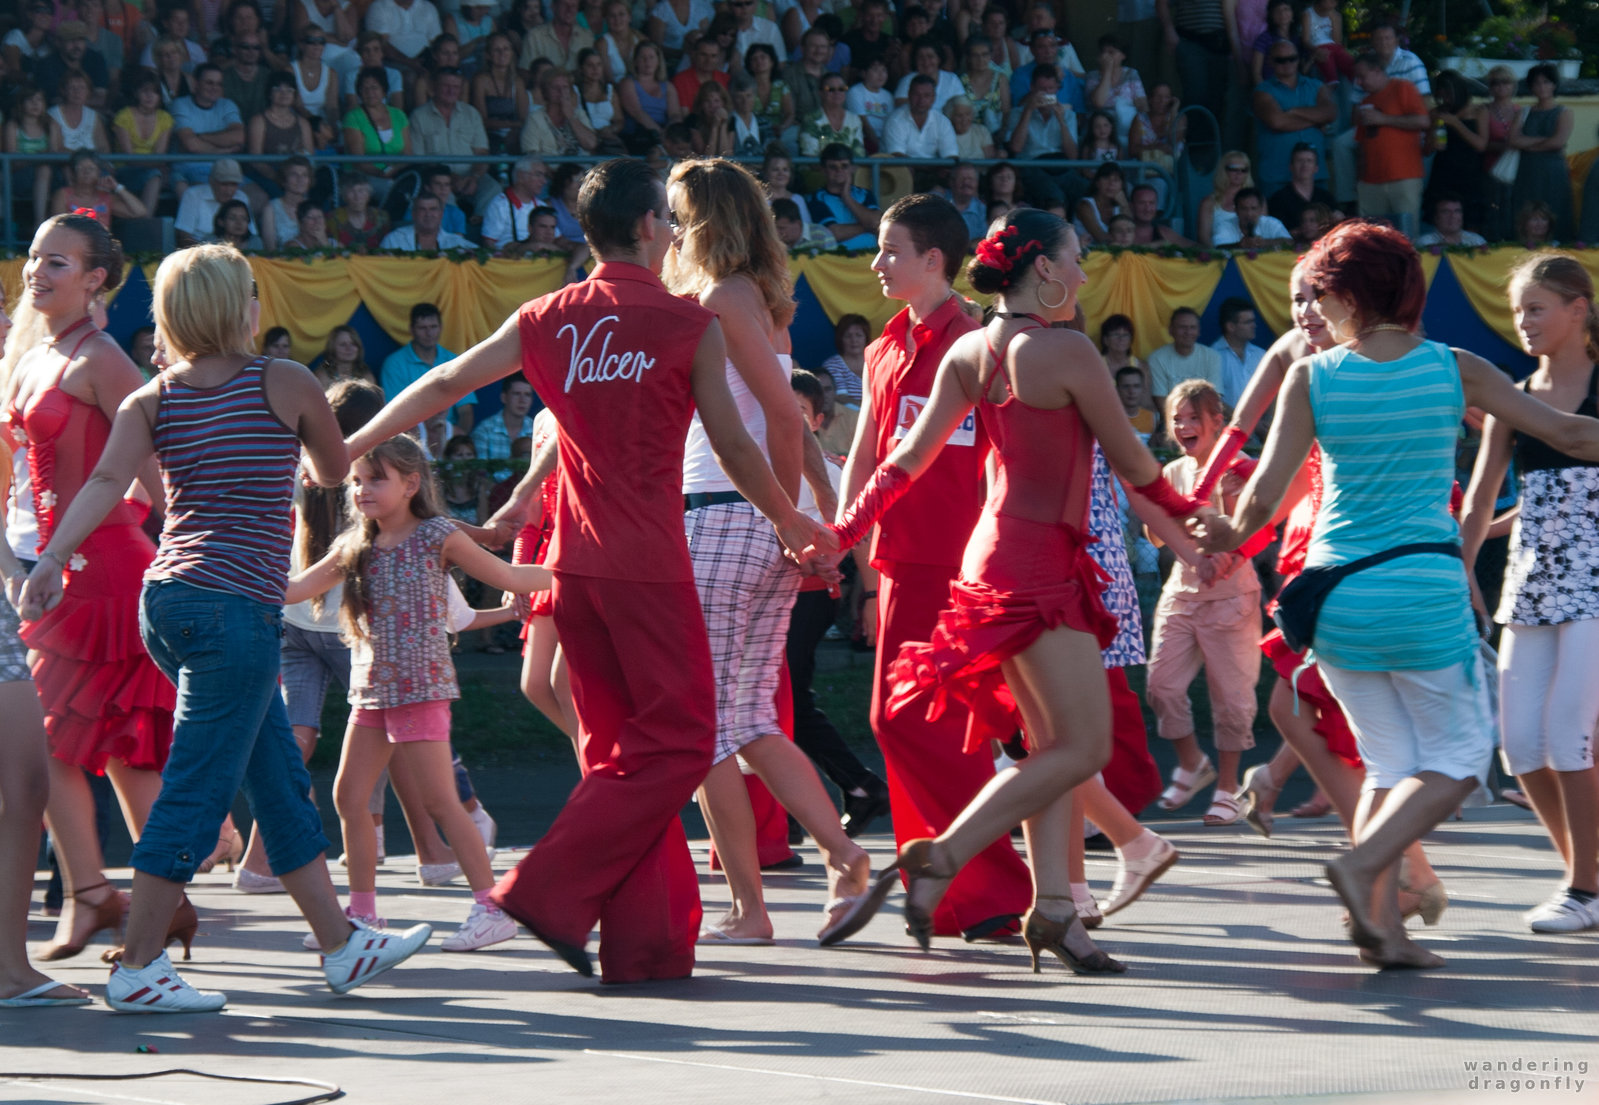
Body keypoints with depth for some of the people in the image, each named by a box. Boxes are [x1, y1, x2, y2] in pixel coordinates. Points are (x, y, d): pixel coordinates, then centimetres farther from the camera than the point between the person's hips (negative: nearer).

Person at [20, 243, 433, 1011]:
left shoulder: (152, 400, 8)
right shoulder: (286, 384, -2)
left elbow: (107, 480, -8)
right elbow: (335, 471, 13)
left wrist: (52, 559, -16)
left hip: (166, 597, 7)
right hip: (237, 602, -7)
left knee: (280, 776, 15)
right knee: (196, 788, -5)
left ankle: (341, 946, 23)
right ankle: (137, 968, -7)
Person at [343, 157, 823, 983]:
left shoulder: (547, 321, 7)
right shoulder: (689, 326, -6)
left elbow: (443, 385, 13)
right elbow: (733, 447, 0)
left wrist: (347, 447, 25)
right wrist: (791, 522, 17)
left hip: (572, 565, 6)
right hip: (648, 565, -6)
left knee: (615, 748, 12)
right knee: (675, 743, 0)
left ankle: (642, 943, 9)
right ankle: (550, 890, -12)